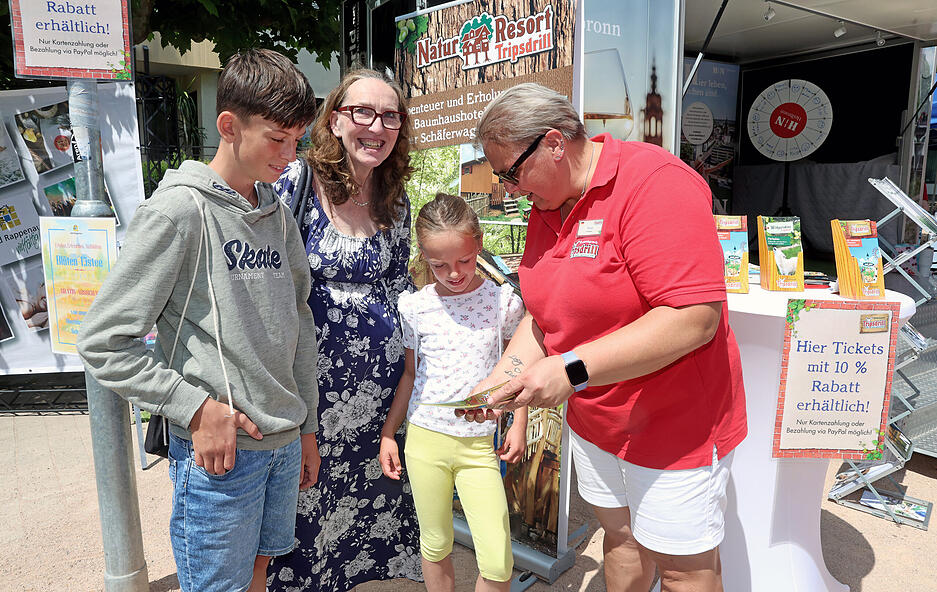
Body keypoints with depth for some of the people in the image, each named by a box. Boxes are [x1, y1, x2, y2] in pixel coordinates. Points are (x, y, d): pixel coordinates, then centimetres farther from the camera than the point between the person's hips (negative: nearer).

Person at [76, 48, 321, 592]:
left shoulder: (279, 215, 8)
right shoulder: (179, 210, -13)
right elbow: (103, 342, -13)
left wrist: (306, 427, 14)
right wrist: (197, 408, -16)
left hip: (285, 443, 6)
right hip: (218, 448, -6)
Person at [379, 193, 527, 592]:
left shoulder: (503, 301, -4)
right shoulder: (415, 307, -1)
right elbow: (410, 373, 10)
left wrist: (519, 425, 5)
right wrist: (388, 432, 10)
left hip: (478, 444, -1)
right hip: (424, 438, 1)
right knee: (435, 546, 13)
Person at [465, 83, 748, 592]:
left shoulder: (655, 183, -23)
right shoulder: (546, 207, 4)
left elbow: (694, 319, -30)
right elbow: (544, 313, 10)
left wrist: (573, 369, -31)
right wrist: (503, 376, -5)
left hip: (675, 423, -7)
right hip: (594, 418, 7)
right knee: (620, 536, 23)